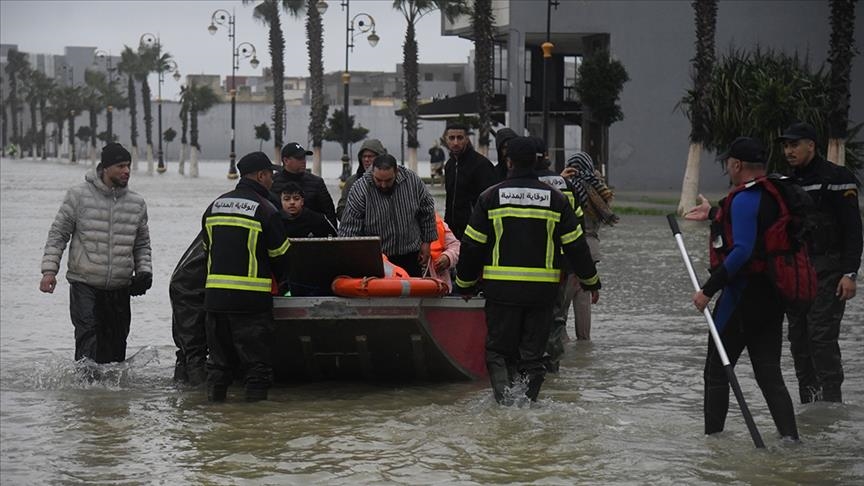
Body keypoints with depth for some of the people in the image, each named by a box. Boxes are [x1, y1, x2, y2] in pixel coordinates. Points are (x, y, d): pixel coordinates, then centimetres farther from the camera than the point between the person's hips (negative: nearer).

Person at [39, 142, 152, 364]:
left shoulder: (137, 203, 9)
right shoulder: (79, 195, -3)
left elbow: (142, 244, 20)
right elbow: (58, 234, 1)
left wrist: (144, 271, 4)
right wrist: (49, 269, -7)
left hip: (120, 288, 4)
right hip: (84, 285, -4)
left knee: (115, 346, 5)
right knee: (88, 337, -17)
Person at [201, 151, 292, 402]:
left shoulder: (214, 207, 12)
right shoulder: (265, 210, -7)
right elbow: (280, 254, 0)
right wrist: (282, 280, 19)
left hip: (215, 296, 6)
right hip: (251, 298, -6)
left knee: (219, 362, 13)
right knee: (257, 362, 1)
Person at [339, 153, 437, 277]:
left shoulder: (412, 181, -9)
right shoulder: (360, 189, -17)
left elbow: (427, 212, 6)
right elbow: (349, 229, -16)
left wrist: (426, 242, 6)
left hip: (410, 255, 2)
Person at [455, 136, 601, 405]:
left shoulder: (490, 197, 0)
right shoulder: (555, 199, 3)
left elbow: (472, 245, 3)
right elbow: (575, 244, 6)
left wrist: (465, 285, 14)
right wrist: (591, 282, 17)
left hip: (501, 289, -1)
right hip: (542, 290, 1)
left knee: (498, 348, 6)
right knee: (532, 353, 9)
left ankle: (503, 391, -16)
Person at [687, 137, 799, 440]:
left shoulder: (744, 198, -16)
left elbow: (742, 251, -25)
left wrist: (708, 289, -23)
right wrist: (713, 216, 43)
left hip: (742, 295, -8)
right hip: (773, 297, 8)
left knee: (716, 370, 4)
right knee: (769, 372, 7)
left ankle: (712, 437, 7)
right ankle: (790, 436, -3)